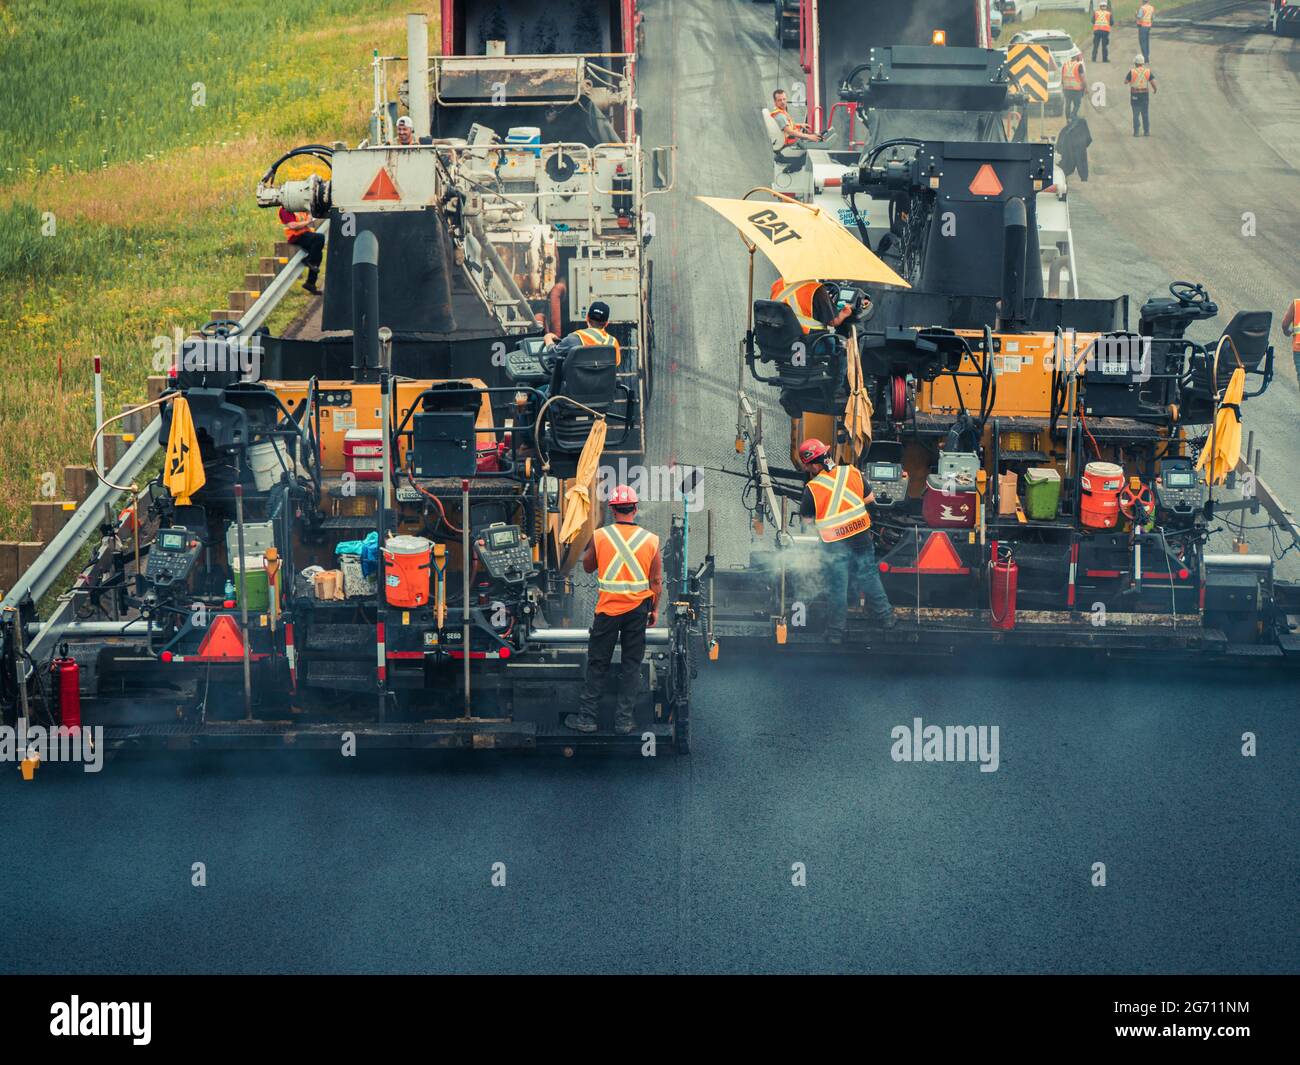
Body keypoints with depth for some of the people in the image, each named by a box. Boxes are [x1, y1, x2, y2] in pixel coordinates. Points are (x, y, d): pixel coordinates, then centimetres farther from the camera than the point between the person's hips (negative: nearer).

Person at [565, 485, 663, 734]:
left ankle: (586, 717, 11)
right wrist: (655, 609, 11)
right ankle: (624, 720, 10)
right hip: (638, 609, 1)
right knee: (632, 664, 10)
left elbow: (588, 567, 9)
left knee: (597, 664, 9)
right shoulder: (650, 540, -5)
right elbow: (656, 580, 0)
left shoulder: (600, 536, -7)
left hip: (608, 608, -1)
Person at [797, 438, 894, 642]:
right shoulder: (852, 472, -6)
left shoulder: (812, 489, -16)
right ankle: (885, 617, 30)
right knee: (870, 578, 19)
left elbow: (806, 518, -5)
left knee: (837, 588, 8)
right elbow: (870, 498, 6)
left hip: (835, 544, -3)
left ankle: (836, 633, 16)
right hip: (861, 538, 3)